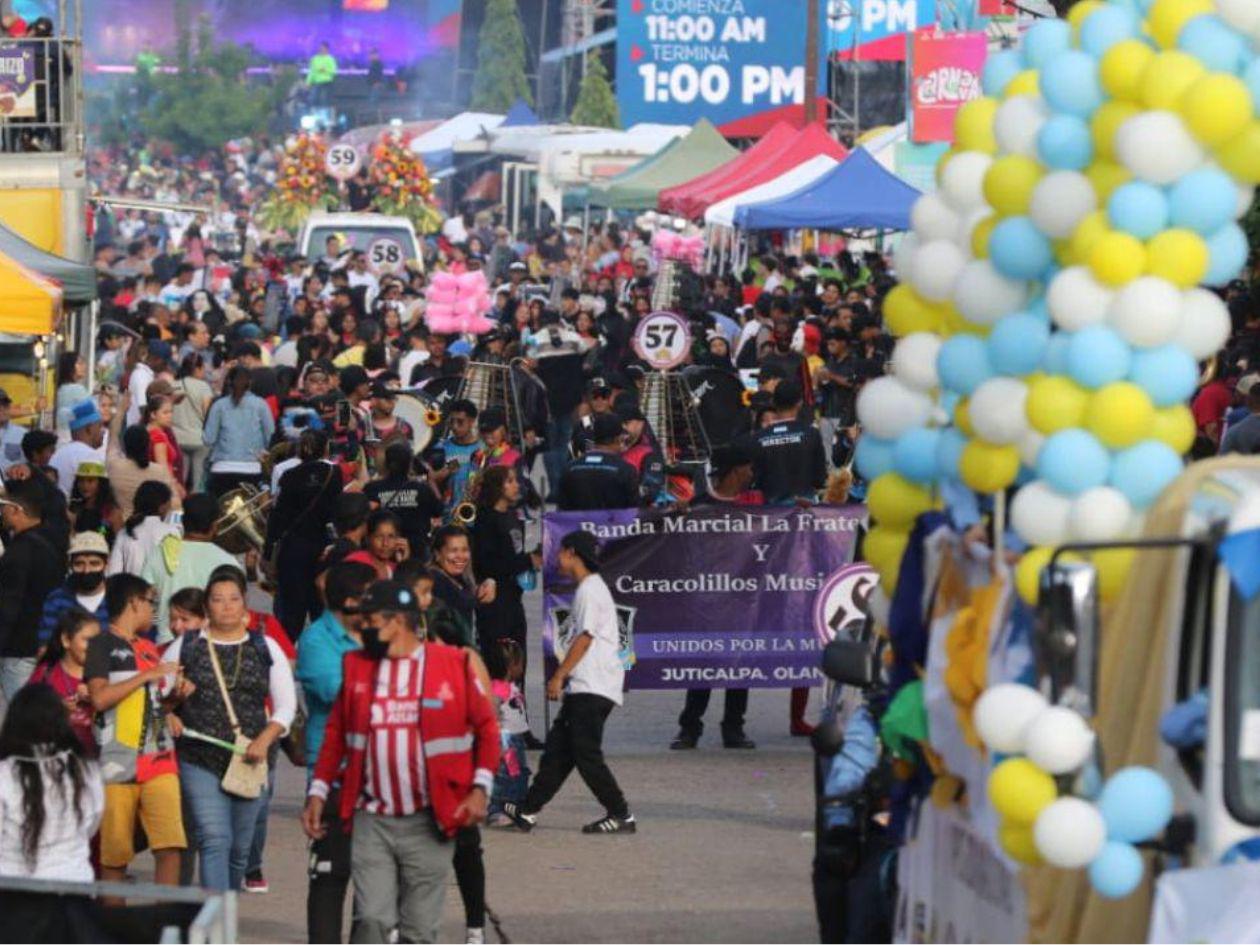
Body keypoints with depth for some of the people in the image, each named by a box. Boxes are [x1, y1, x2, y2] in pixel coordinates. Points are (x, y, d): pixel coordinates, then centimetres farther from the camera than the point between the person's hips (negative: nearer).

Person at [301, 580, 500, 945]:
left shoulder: (454, 664, -1)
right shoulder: (357, 666, 8)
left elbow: (486, 727, 4)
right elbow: (336, 733, 12)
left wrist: (480, 788, -7)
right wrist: (317, 792, 6)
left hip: (428, 821, -2)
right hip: (371, 820, 2)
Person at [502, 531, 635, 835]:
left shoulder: (590, 589, -10)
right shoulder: (589, 588, 21)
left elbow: (585, 637, -17)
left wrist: (559, 675, -14)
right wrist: (564, 676, 22)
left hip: (592, 688, -10)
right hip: (583, 687, 10)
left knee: (586, 753, -9)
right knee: (558, 748, 10)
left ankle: (621, 815, -6)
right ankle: (528, 811, 12)